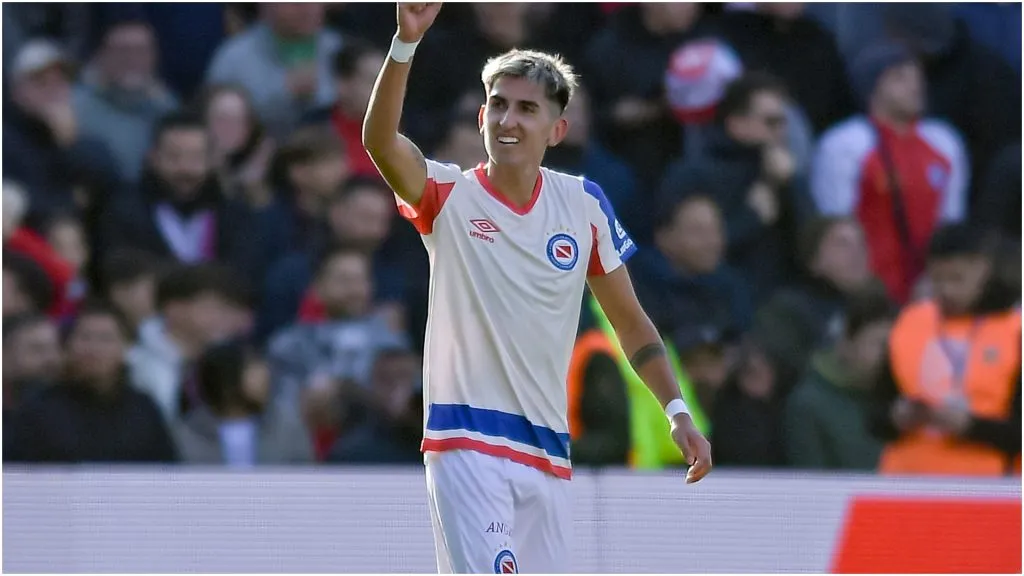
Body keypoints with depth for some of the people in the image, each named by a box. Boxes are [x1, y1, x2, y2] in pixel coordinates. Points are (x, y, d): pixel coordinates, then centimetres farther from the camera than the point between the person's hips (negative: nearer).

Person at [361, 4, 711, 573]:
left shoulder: (583, 204, 6)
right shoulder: (450, 196, -4)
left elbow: (630, 320, 14)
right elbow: (380, 141, -24)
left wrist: (677, 412, 3)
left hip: (548, 451, 4)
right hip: (466, 443, -4)